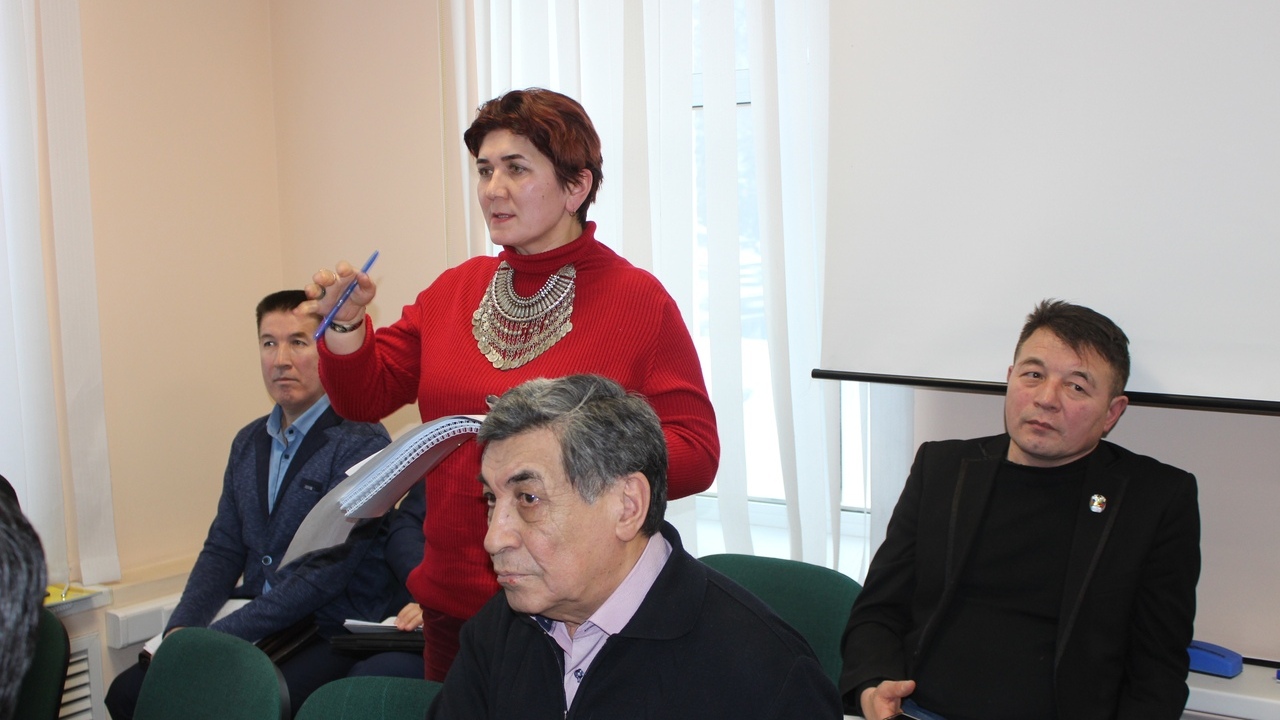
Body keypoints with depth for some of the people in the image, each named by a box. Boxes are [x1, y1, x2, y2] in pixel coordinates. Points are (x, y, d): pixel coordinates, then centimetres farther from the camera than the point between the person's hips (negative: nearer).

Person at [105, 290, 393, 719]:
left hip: (331, 635, -7)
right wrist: (181, 629, -5)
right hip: (255, 629, 7)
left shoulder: (360, 443, -11)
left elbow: (326, 571, -18)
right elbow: (222, 550, 14)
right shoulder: (248, 442, 15)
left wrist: (214, 638, -19)